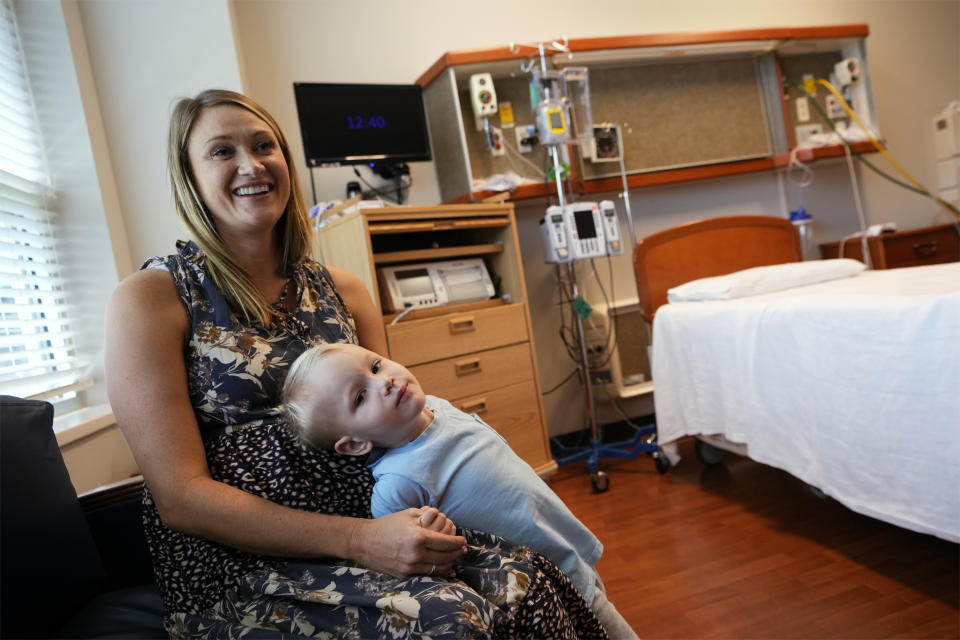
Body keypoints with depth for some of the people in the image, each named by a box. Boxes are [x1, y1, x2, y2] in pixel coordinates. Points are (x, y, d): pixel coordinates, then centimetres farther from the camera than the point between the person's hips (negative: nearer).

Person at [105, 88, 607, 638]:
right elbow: (181, 498, -11)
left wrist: (423, 511, -9)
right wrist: (358, 540, -21)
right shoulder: (148, 299, -4)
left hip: (365, 527, 5)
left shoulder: (342, 291, 9)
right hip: (240, 572, -4)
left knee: (529, 575, -19)